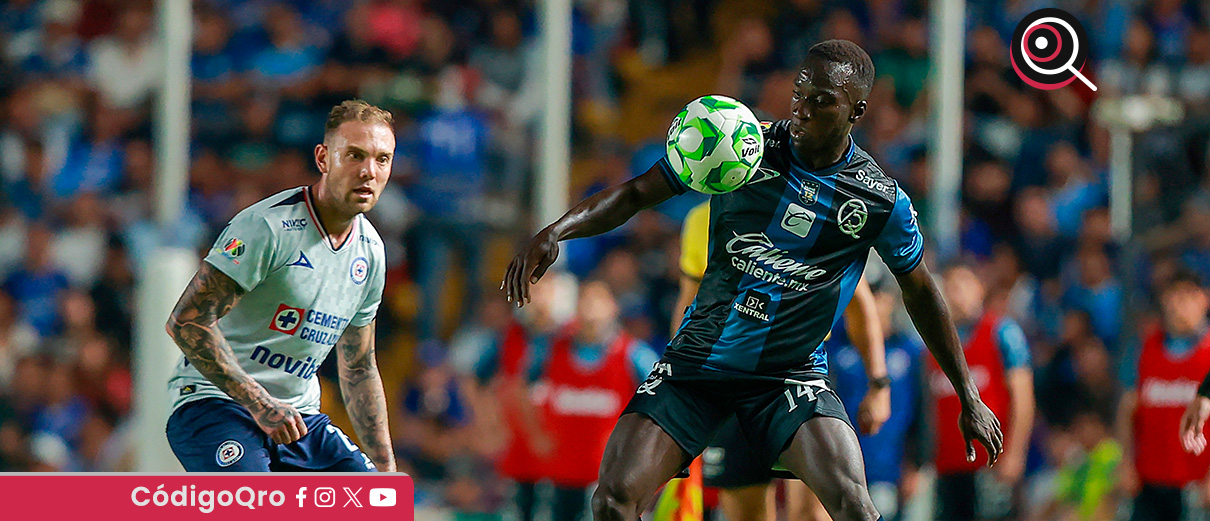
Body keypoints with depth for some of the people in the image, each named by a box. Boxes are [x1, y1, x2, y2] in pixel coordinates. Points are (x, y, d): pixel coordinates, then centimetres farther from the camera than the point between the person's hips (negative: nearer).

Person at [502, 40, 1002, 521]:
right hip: (697, 358, 1)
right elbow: (636, 193, 1)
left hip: (792, 375, -1)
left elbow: (921, 292, 11)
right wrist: (553, 232, -16)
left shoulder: (882, 201, -4)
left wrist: (969, 397, 15)